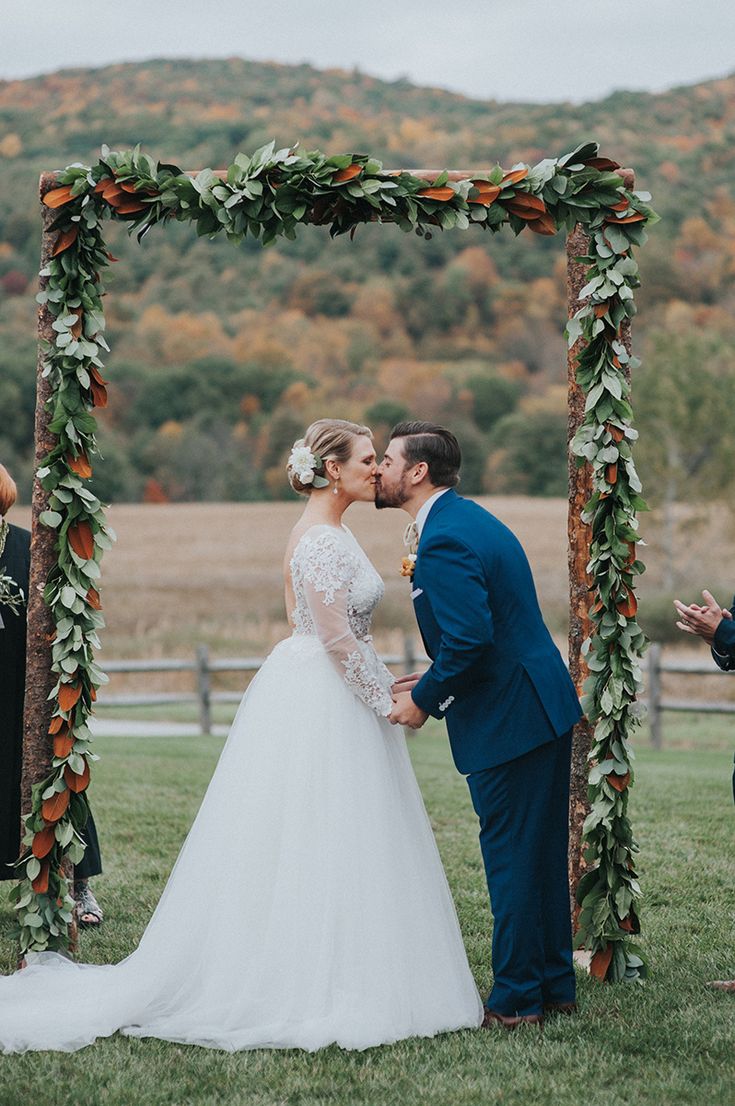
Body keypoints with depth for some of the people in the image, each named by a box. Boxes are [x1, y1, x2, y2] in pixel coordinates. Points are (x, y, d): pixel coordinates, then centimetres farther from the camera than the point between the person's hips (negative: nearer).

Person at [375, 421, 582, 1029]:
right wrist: (434, 678, 15)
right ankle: (555, 985, 25)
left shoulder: (443, 541, -19)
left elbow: (469, 639, -26)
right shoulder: (469, 519, 14)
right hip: (545, 704, 10)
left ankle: (516, 1001, 7)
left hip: (508, 717, -10)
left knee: (512, 857, -2)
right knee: (543, 852, 16)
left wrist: (423, 698, -12)